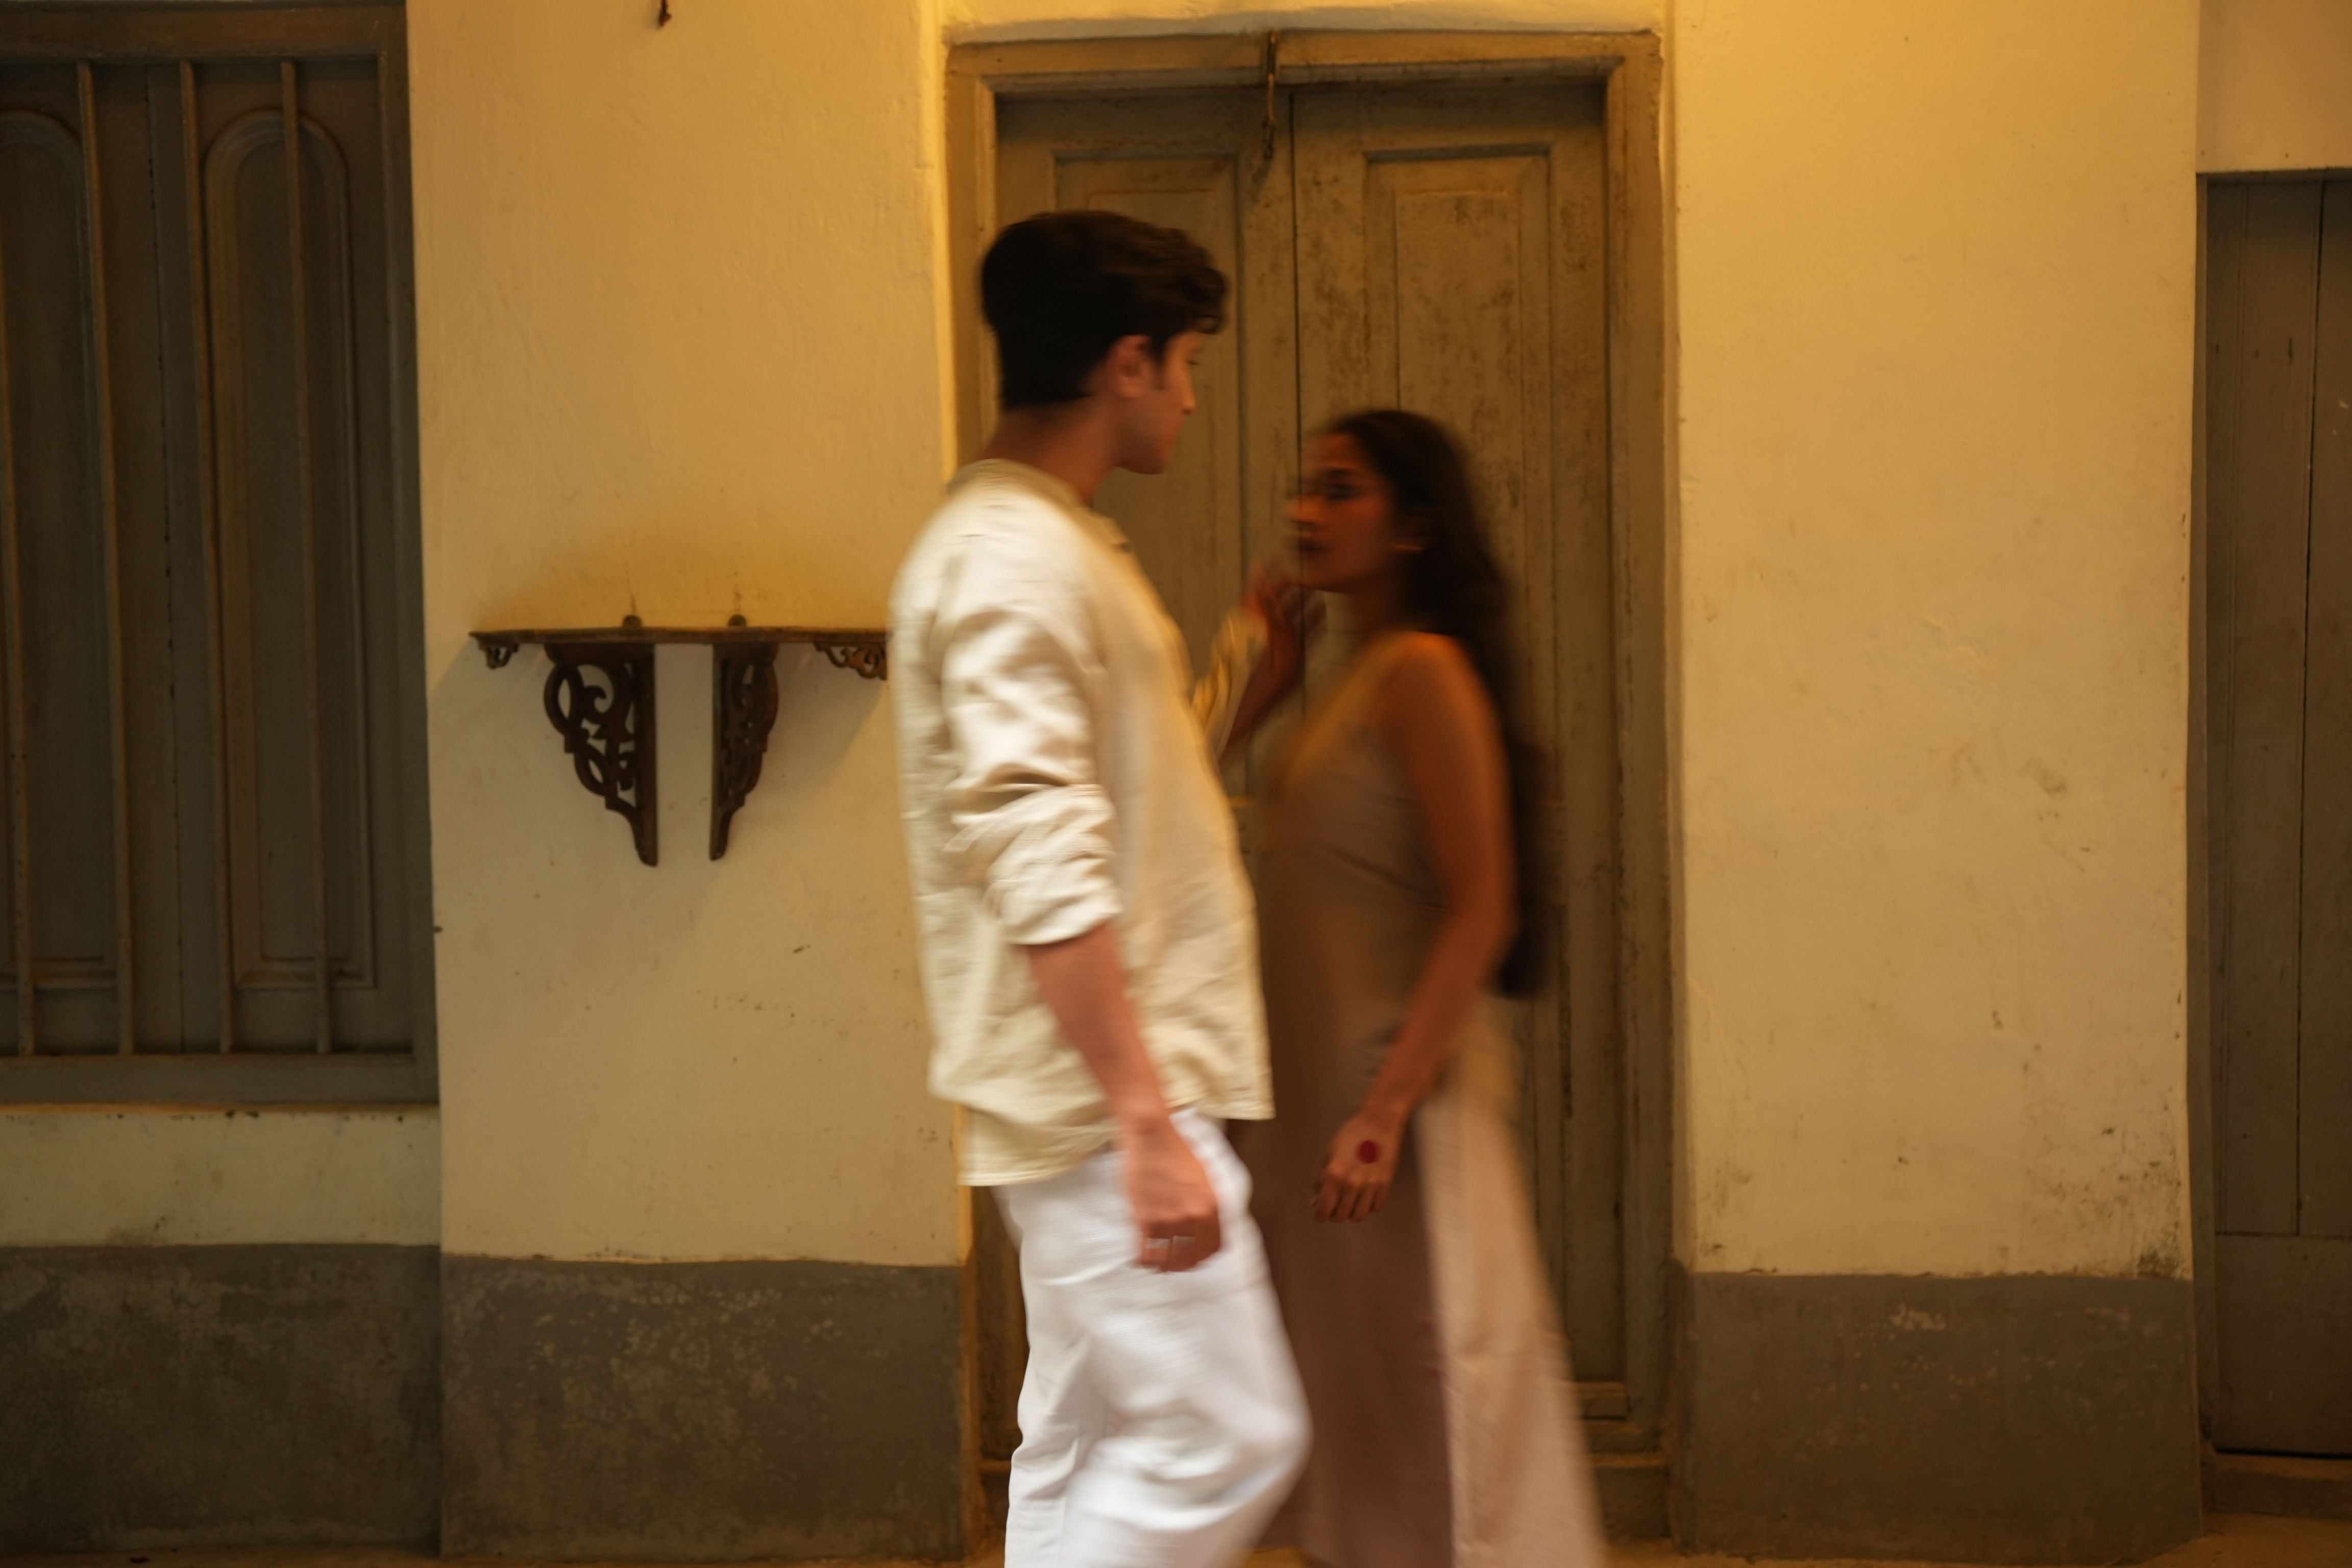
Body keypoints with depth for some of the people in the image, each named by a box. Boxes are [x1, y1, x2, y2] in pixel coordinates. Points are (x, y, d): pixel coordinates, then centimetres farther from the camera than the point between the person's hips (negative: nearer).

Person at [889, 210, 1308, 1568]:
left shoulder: (1053, 547, 17)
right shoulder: (1011, 560, -16)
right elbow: (1042, 867, -25)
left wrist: (1255, 681, 28)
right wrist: (1148, 1121, -27)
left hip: (1103, 1098, 10)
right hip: (1104, 1098, -10)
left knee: (1090, 1451, 13)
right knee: (1227, 1440, -8)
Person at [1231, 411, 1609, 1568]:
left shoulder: (1424, 672, -14)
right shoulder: (1349, 678, 14)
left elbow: (1481, 910, -20)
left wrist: (1385, 1112, -24)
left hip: (1405, 1084, -9)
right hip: (1326, 1085, 9)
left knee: (1432, 1405, -2)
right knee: (1362, 1420, 15)